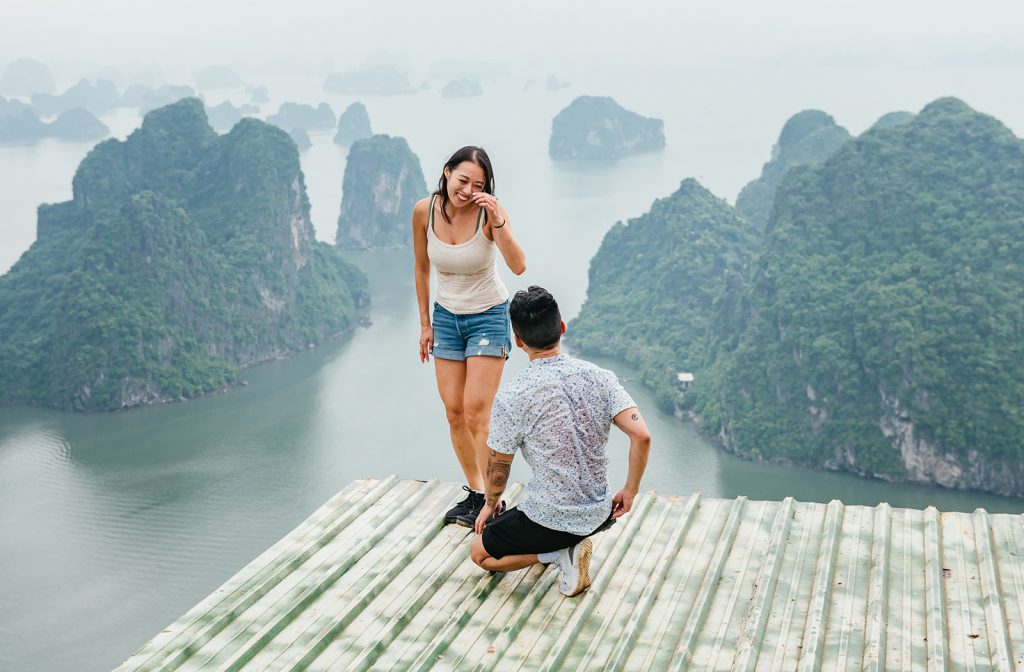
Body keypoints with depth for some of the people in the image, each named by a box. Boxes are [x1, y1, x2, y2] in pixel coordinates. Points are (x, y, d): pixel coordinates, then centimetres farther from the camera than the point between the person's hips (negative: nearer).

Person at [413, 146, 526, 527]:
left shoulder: (488, 210, -20)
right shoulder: (424, 211, -10)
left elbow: (518, 267, -30)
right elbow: (421, 269, 4)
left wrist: (498, 222, -40)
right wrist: (425, 323, 9)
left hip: (488, 317, -4)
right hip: (446, 317, 4)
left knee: (476, 412, -9)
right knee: (453, 413, 5)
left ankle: (488, 500, 0)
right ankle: (474, 493, 19)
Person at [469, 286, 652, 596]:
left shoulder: (511, 397, -17)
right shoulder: (600, 378, -7)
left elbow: (498, 467, -5)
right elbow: (641, 436, -13)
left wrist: (491, 503, 17)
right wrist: (629, 492, 2)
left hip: (550, 521, -5)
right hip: (599, 515, 5)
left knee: (480, 553, 20)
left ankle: (560, 553, -1)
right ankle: (567, 546, 11)